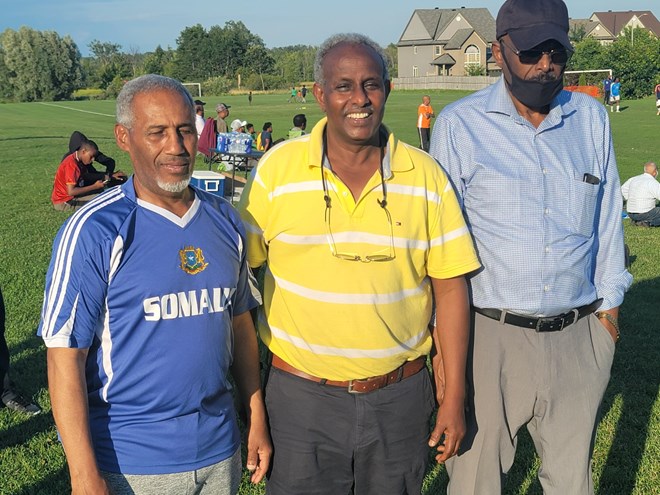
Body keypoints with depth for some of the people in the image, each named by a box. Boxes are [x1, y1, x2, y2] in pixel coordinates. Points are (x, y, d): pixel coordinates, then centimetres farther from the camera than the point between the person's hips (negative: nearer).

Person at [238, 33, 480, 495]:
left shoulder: (426, 176, -2)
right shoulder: (276, 170, -6)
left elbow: (450, 287, 1)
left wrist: (454, 397, 0)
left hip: (400, 397, 1)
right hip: (302, 396, -1)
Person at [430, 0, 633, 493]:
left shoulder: (592, 118, 6)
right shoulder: (459, 124, -5)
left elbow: (607, 216, 12)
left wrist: (609, 302, 10)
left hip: (580, 336, 3)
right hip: (491, 336, -3)